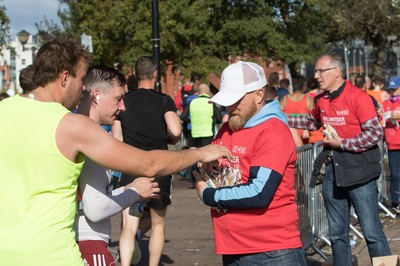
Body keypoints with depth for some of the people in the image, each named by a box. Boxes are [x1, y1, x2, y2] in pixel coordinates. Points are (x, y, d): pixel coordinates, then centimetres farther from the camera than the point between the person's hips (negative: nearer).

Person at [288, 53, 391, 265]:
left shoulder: (358, 97, -13)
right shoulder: (322, 100, 8)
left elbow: (375, 133, -17)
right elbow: (312, 122, 28)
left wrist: (342, 143, -16)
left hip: (358, 168, -7)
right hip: (331, 169, 7)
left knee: (371, 231, -6)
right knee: (337, 233, 12)